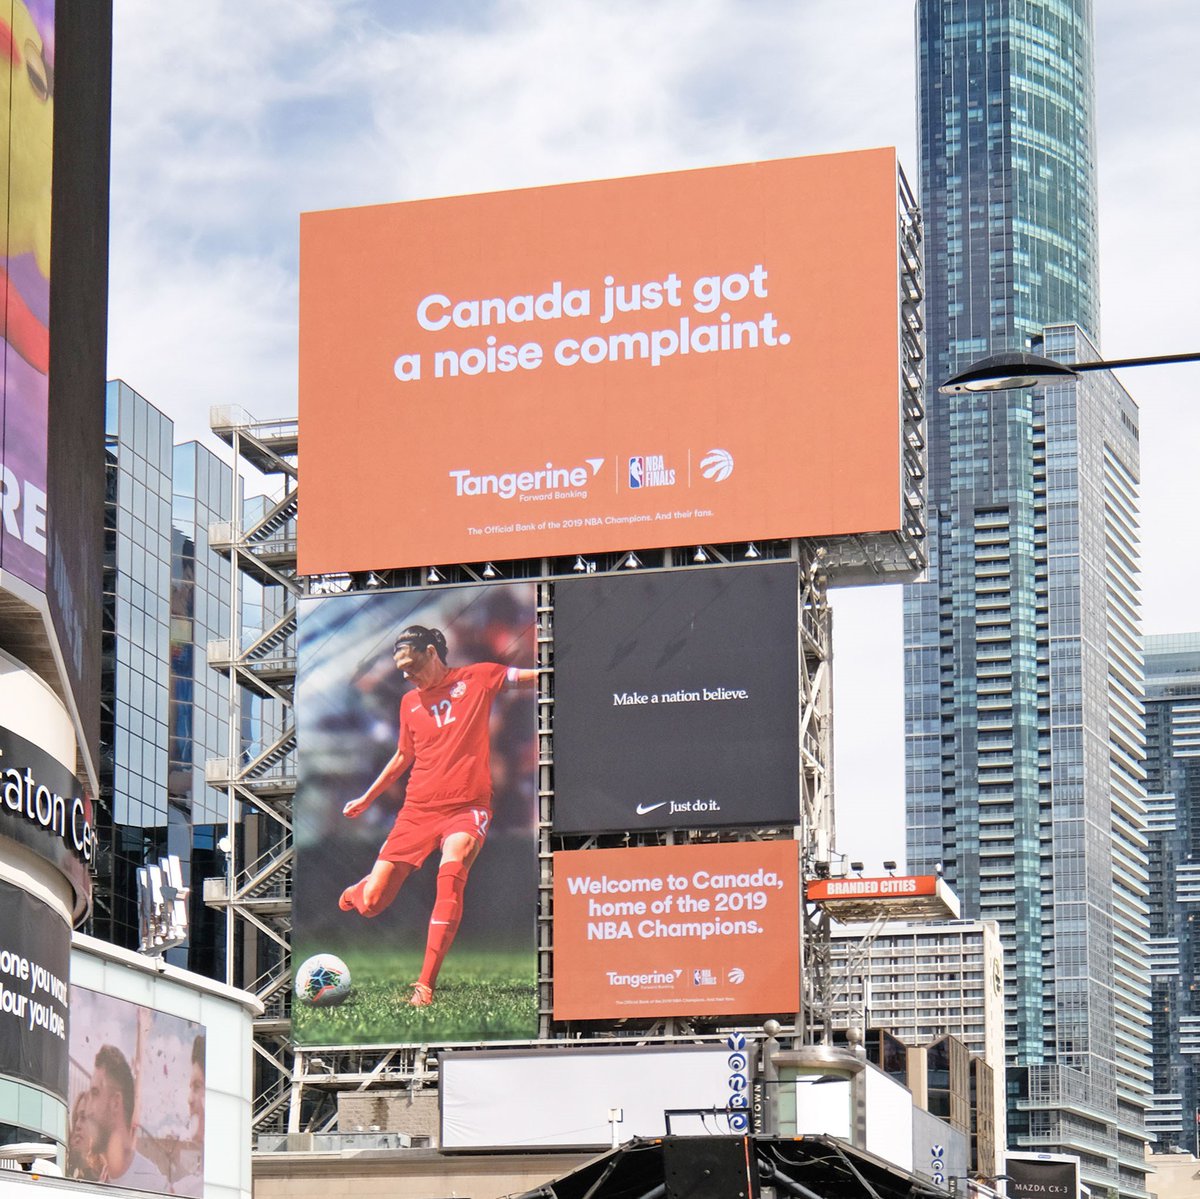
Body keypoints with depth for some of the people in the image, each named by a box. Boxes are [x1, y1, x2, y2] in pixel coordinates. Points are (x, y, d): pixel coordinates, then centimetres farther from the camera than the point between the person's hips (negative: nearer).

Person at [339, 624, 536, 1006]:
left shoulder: (478, 677, 3)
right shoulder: (409, 702, 14)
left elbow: (534, 676, -3)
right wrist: (366, 798, 30)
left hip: (466, 807, -3)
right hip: (418, 810, 4)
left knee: (452, 869, -34)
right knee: (371, 902, -4)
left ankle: (425, 985, -32)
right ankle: (356, 892, 37)